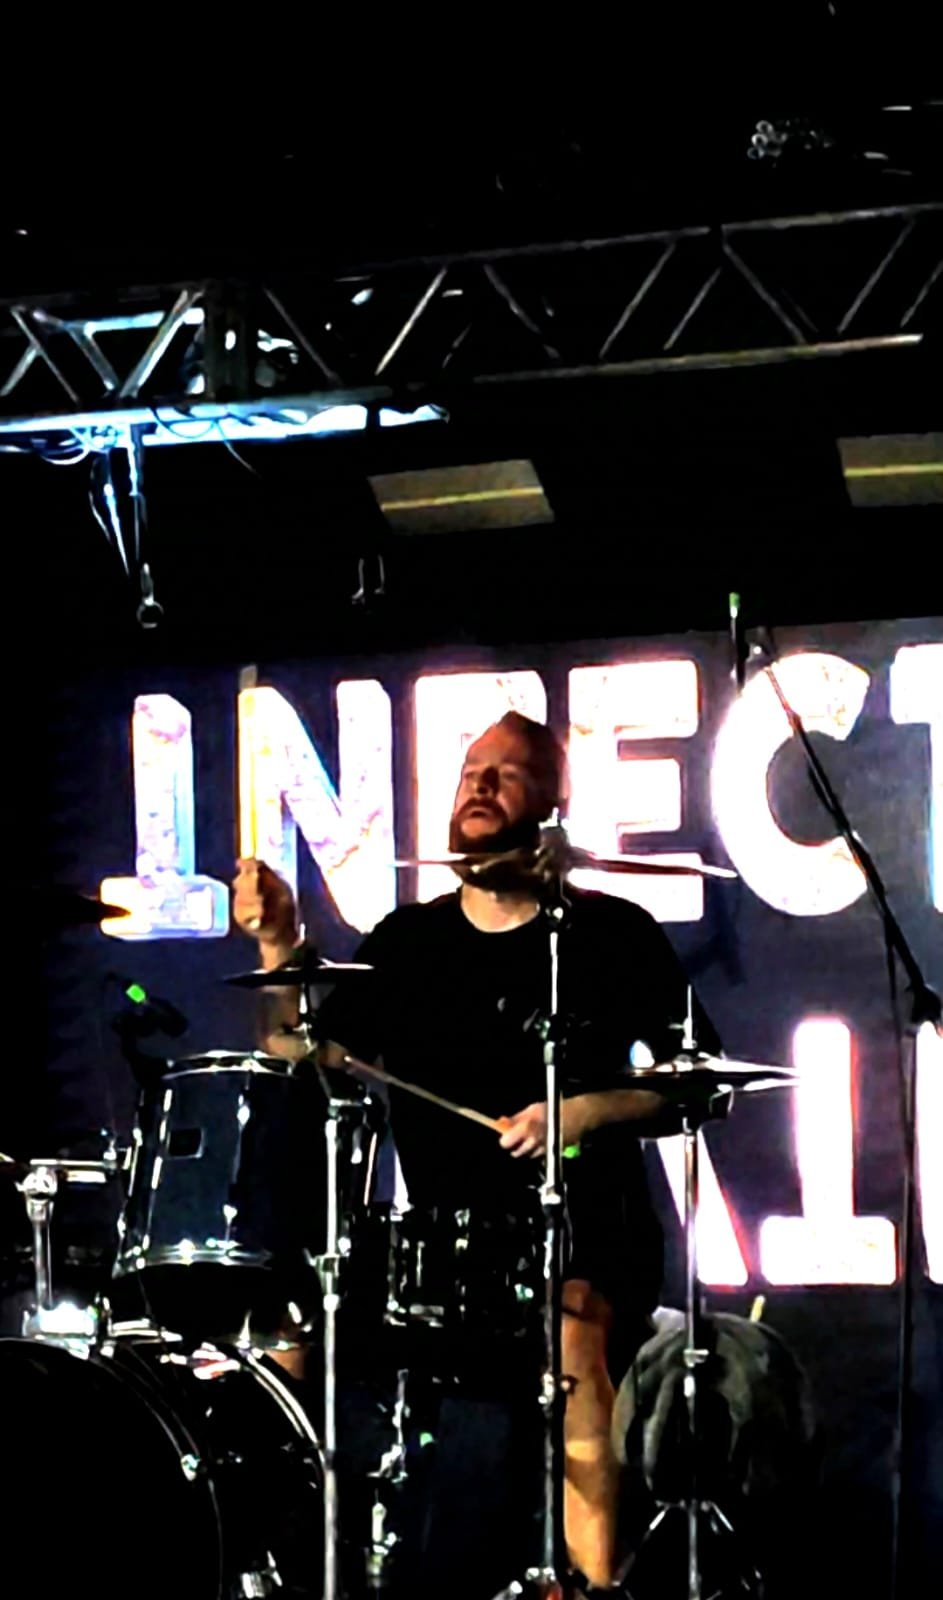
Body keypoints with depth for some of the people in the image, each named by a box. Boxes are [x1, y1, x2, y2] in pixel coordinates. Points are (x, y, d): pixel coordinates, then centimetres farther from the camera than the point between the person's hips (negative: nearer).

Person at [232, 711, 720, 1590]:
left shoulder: (611, 936, 2)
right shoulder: (406, 942, 13)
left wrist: (590, 1108, -15)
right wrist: (278, 946, -7)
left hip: (584, 1244, -4)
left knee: (571, 1343, -36)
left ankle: (592, 1586, -31)